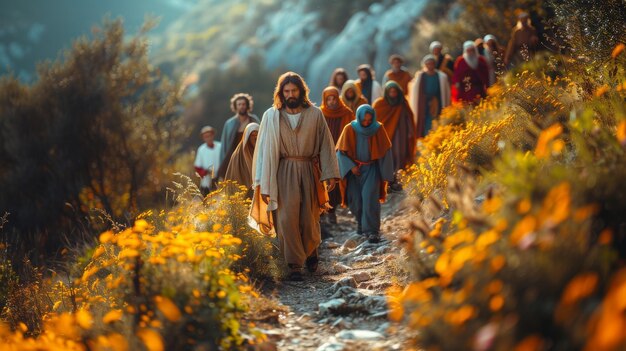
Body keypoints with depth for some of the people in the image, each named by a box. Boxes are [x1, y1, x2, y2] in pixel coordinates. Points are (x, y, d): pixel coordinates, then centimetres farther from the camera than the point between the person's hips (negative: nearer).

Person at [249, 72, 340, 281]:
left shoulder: (315, 114, 2)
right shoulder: (272, 116, 0)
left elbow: (325, 144, 6)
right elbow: (266, 149, 1)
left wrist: (330, 174, 0)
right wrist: (264, 184, -2)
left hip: (309, 171, 1)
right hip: (284, 172, -1)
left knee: (309, 218, 6)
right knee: (287, 218, -7)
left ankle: (311, 252, 34)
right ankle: (294, 264, 0)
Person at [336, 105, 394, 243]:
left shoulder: (378, 129, -9)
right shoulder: (350, 129, -11)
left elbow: (385, 151, 0)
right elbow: (341, 151, -3)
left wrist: (385, 173, 1)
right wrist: (351, 166, -14)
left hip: (371, 169, -1)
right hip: (354, 169, 1)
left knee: (370, 198, -16)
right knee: (355, 200, 4)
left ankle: (372, 230, -14)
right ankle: (361, 222, 32)